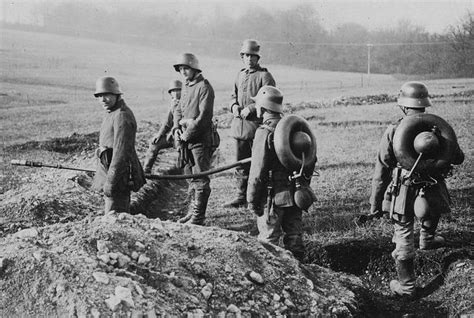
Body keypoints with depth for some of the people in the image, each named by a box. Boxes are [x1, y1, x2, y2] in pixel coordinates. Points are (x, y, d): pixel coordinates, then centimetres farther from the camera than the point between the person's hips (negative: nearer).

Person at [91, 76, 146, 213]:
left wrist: (110, 181, -24)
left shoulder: (122, 116, -18)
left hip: (118, 176, -10)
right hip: (110, 172, 10)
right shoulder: (111, 113, 15)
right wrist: (106, 178, 22)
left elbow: (121, 152, -23)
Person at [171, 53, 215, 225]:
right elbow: (178, 110, 20)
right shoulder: (186, 87, 15)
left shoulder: (204, 87, -12)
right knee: (191, 175, 15)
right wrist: (176, 127, 1)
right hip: (186, 139, 9)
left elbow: (204, 116, -18)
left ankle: (199, 216, -1)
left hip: (200, 139, -9)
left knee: (200, 178, -4)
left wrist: (187, 135, -16)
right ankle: (194, 210, 24)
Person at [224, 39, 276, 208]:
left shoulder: (264, 76, -7)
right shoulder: (240, 75, 15)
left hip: (257, 124, -7)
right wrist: (234, 106, 1)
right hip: (239, 125, 7)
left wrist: (251, 109, -20)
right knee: (241, 163, 12)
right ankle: (241, 197, 21)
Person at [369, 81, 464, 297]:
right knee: (432, 210, 37)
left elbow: (381, 170, -8)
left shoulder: (393, 131, -10)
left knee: (404, 240, 10)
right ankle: (427, 239, 56)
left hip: (403, 196, -1)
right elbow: (458, 159, 6)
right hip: (433, 193, 2)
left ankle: (407, 286, 20)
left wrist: (375, 203, 0)